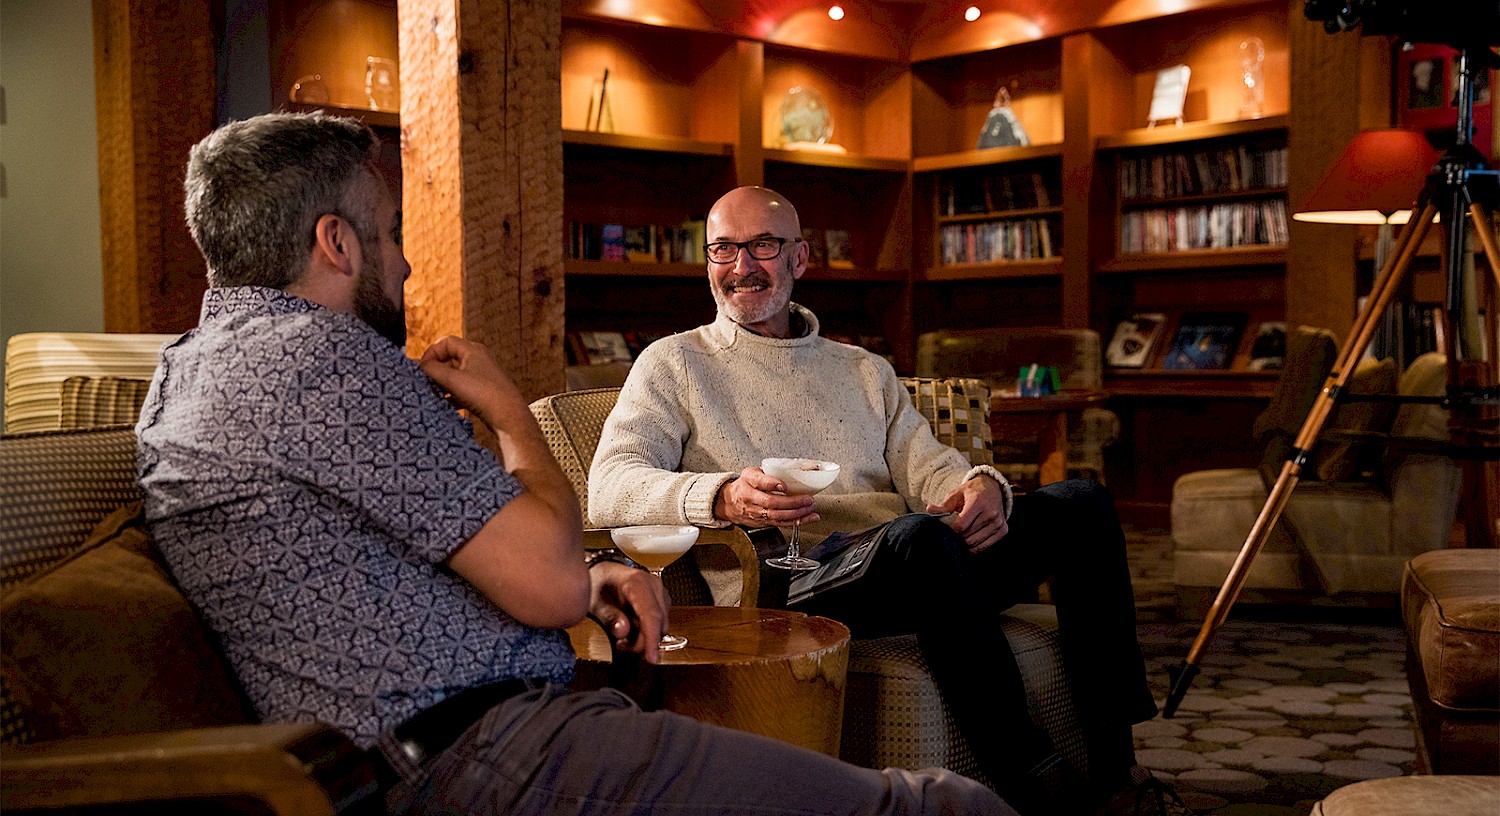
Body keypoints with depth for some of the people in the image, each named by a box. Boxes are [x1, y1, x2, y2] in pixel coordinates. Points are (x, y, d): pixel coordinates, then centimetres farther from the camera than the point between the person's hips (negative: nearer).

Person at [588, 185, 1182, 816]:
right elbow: (609, 489, -4)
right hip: (793, 585, -5)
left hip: (919, 573, 6)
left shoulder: (864, 370, 28)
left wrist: (981, 487, -11)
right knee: (920, 535, -36)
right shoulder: (673, 365, 12)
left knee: (1080, 503, -13)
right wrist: (723, 497, -25)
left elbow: (925, 465, 15)